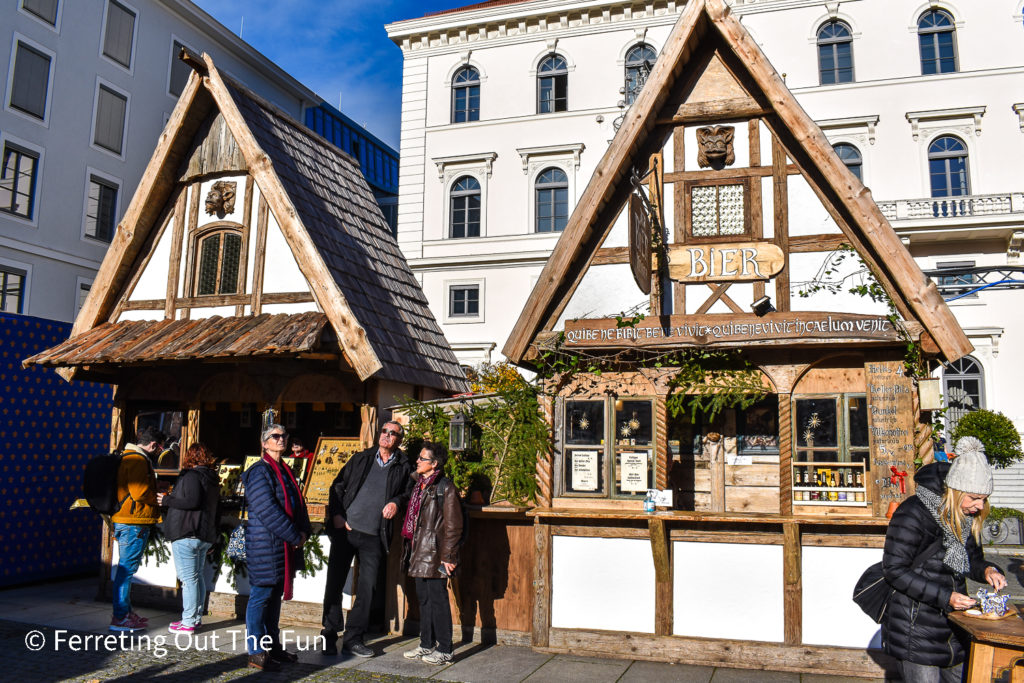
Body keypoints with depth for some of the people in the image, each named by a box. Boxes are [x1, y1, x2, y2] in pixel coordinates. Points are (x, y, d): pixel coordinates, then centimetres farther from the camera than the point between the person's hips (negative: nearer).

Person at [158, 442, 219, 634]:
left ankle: (188, 622, -2)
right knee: (198, 576, 15)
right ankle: (197, 617, 22)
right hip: (205, 536, 9)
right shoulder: (212, 478, 15)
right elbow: (215, 506, 19)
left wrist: (167, 500, -11)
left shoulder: (192, 476, -10)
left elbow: (192, 501, -22)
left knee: (188, 578, -5)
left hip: (186, 535, -9)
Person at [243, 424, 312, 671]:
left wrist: (304, 531, 2)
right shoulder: (260, 472, -11)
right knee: (261, 597, -1)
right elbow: (269, 511, -19)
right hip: (265, 546, -9)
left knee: (275, 596, 15)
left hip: (285, 546, 9)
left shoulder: (285, 472, 16)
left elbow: (297, 503, 18)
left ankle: (273, 646, 24)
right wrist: (295, 536, -16)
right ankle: (257, 653, 6)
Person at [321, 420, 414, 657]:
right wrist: (336, 514, -2)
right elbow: (338, 485, 10)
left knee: (367, 588, 3)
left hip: (374, 536, 0)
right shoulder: (360, 459, 9)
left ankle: (354, 638, 17)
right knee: (334, 583, 4)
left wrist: (397, 502, -8)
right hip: (345, 529, 0)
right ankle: (329, 634, 18)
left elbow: (409, 493, 14)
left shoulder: (403, 467, 7)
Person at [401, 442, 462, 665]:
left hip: (435, 554, -8)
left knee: (438, 599, -2)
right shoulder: (419, 484, 14)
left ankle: (444, 651, 8)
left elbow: (453, 526, -13)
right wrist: (411, 550, 17)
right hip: (419, 554, 8)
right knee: (424, 598, 15)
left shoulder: (445, 487, -11)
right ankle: (426, 645, 26)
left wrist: (447, 556, -15)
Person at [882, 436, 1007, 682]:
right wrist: (944, 597, -24)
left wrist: (987, 570, -7)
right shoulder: (913, 513, -20)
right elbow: (894, 569, -20)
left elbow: (972, 558, 17)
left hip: (953, 622, 8)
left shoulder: (968, 516, 5)